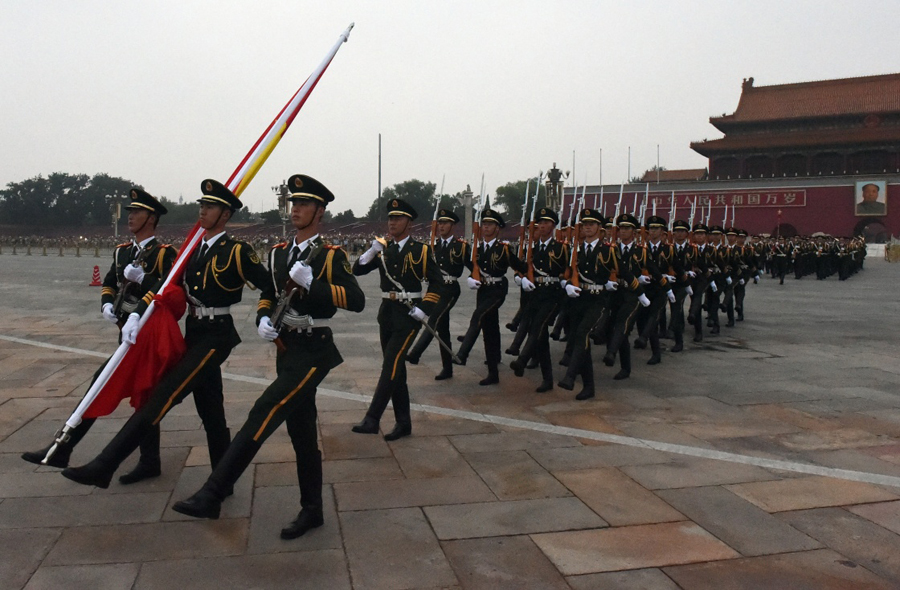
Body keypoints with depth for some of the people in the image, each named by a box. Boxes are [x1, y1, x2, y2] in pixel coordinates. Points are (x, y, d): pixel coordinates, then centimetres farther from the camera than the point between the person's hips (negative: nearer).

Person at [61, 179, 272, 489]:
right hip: (194, 332, 8)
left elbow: (270, 287, -10)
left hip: (216, 335, -8)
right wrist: (136, 315, -5)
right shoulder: (193, 248, 11)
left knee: (164, 395, -13)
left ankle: (103, 467, -10)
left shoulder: (237, 251, -10)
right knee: (210, 410, 12)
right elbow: (165, 283, 5)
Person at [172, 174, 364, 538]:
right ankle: (312, 510, 24)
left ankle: (211, 496, -10)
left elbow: (357, 301, -19)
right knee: (301, 430, 12)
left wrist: (311, 282, -26)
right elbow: (267, 294, 20)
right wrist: (263, 319, -1)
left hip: (312, 351, -7)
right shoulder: (279, 253, 12)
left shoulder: (331, 256, -9)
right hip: (287, 348, 8)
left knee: (262, 416, -15)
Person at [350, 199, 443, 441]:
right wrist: (371, 252, -14)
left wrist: (424, 309, -13)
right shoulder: (383, 249, 8)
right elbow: (357, 270, 3)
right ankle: (403, 422, 19)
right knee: (396, 367, 10)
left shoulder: (421, 250, -5)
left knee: (391, 365, -12)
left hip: (408, 314, -6)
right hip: (387, 312, 6)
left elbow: (437, 282, -5)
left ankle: (372, 419, -10)